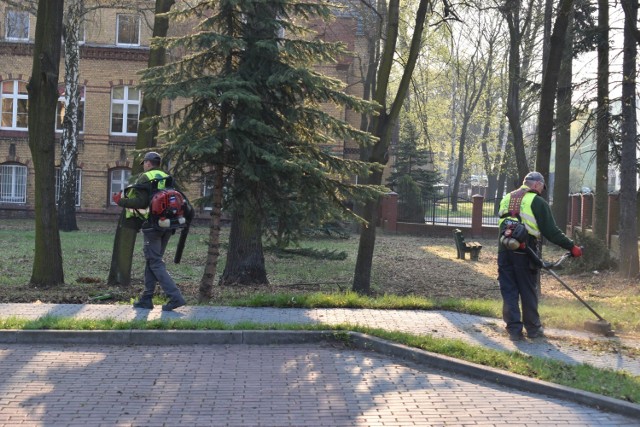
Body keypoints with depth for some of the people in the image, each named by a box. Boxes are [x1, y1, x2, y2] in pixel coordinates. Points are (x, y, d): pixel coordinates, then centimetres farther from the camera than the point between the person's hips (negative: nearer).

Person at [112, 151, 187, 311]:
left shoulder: (145, 178, -6)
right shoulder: (167, 178, 16)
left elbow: (140, 202, -15)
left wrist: (120, 201, -4)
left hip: (152, 225, -7)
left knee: (155, 262, -5)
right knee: (152, 260, 15)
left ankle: (175, 297, -15)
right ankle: (147, 298, 17)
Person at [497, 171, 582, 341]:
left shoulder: (506, 199, 15)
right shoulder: (537, 202, -5)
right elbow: (551, 231, -8)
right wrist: (572, 247, -2)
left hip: (504, 250, 4)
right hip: (525, 252, -4)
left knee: (509, 291, 8)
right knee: (528, 291, 9)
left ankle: (514, 329, 7)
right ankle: (533, 328, 20)